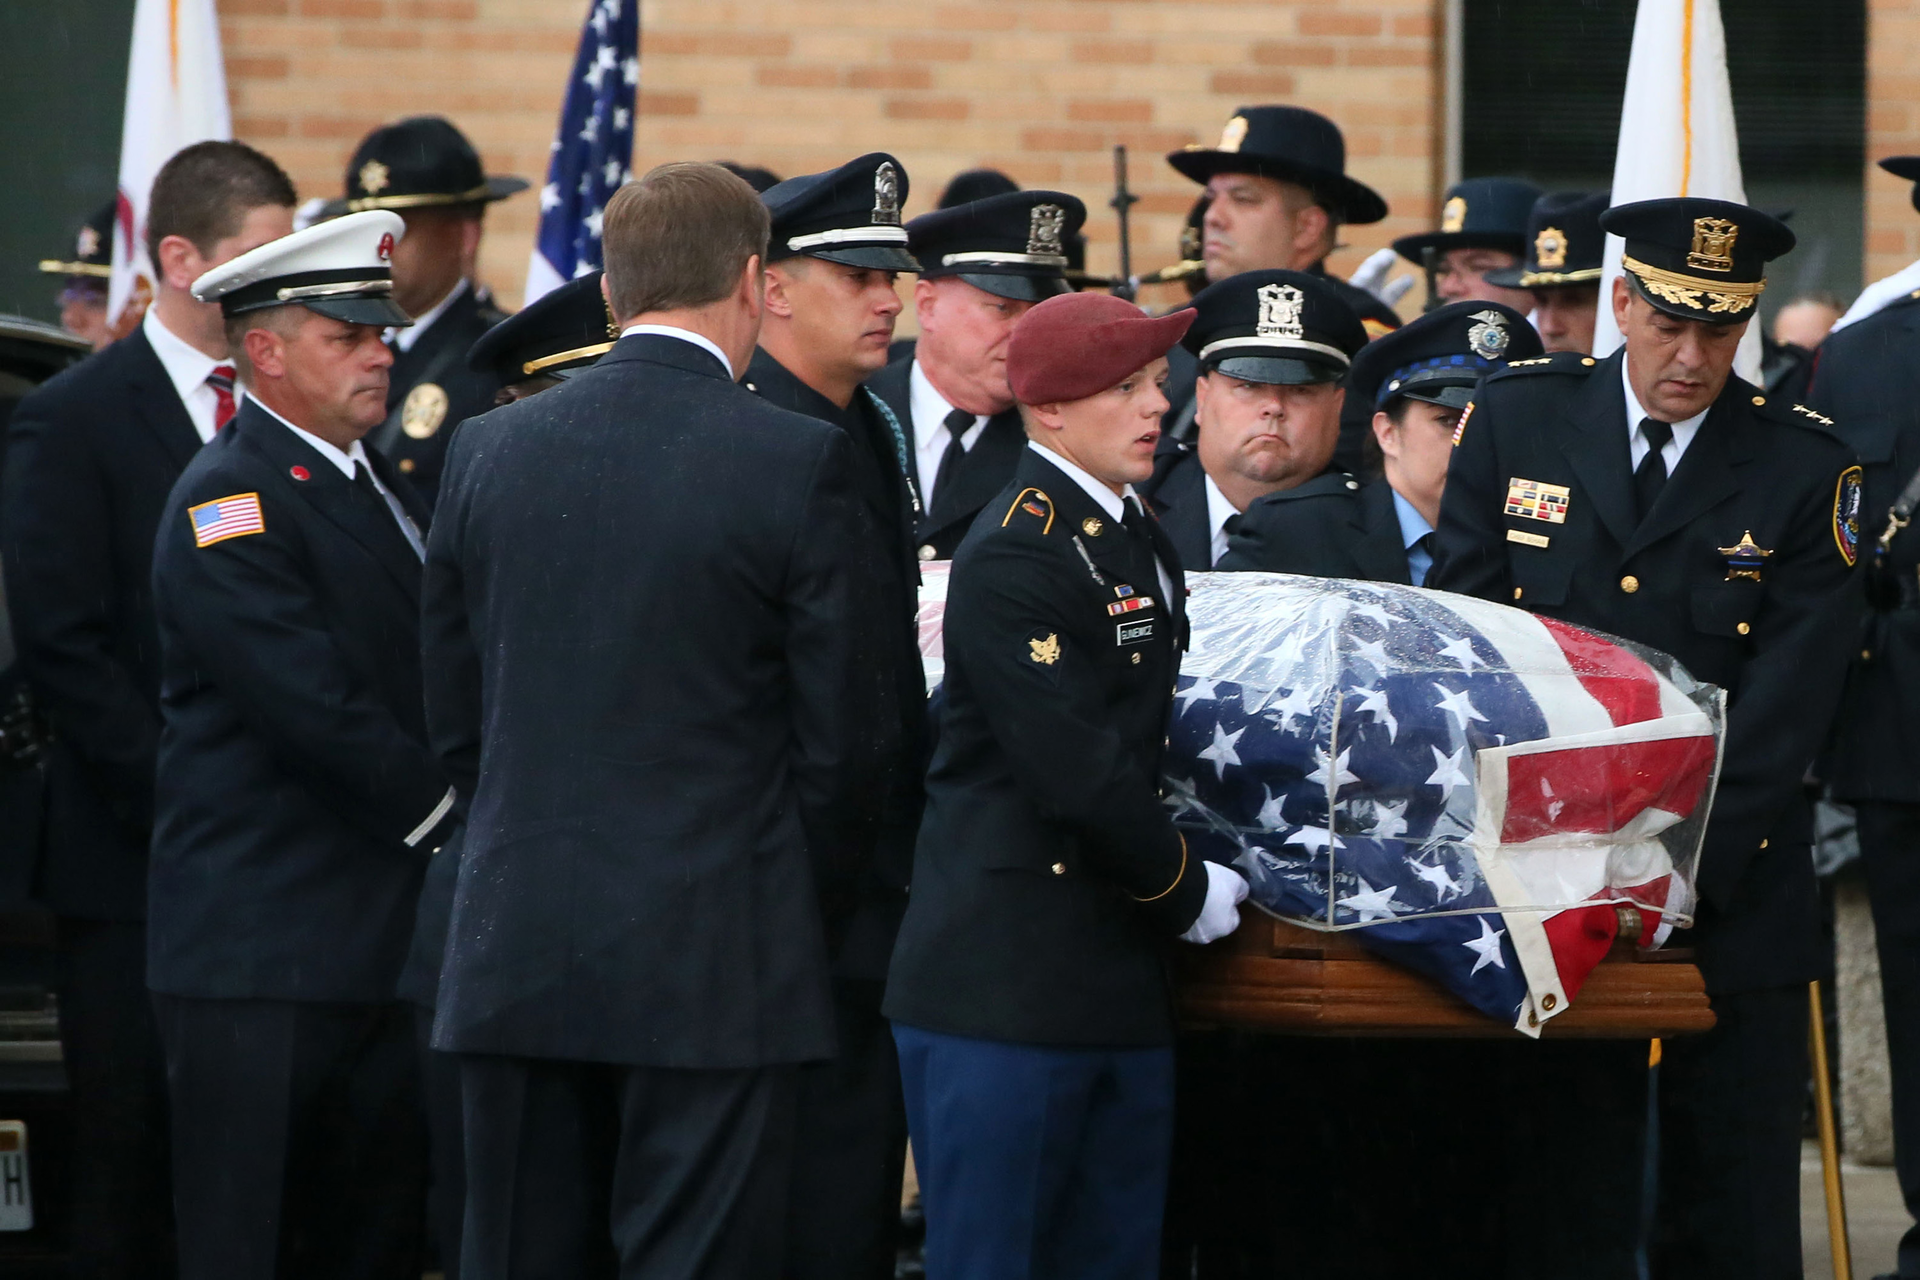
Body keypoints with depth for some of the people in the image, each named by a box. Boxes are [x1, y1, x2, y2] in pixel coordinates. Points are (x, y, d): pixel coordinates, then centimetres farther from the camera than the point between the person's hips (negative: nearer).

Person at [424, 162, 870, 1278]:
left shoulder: (490, 448, 4)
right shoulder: (799, 462, -9)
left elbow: (456, 723, 10)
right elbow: (837, 738, -5)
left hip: (518, 955, 4)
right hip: (715, 952, -4)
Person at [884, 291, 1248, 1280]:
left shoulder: (1142, 547, 16)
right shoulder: (1011, 560, -14)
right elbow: (1079, 775, -18)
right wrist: (1185, 890, -6)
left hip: (1119, 989, 9)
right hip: (1004, 985, -9)